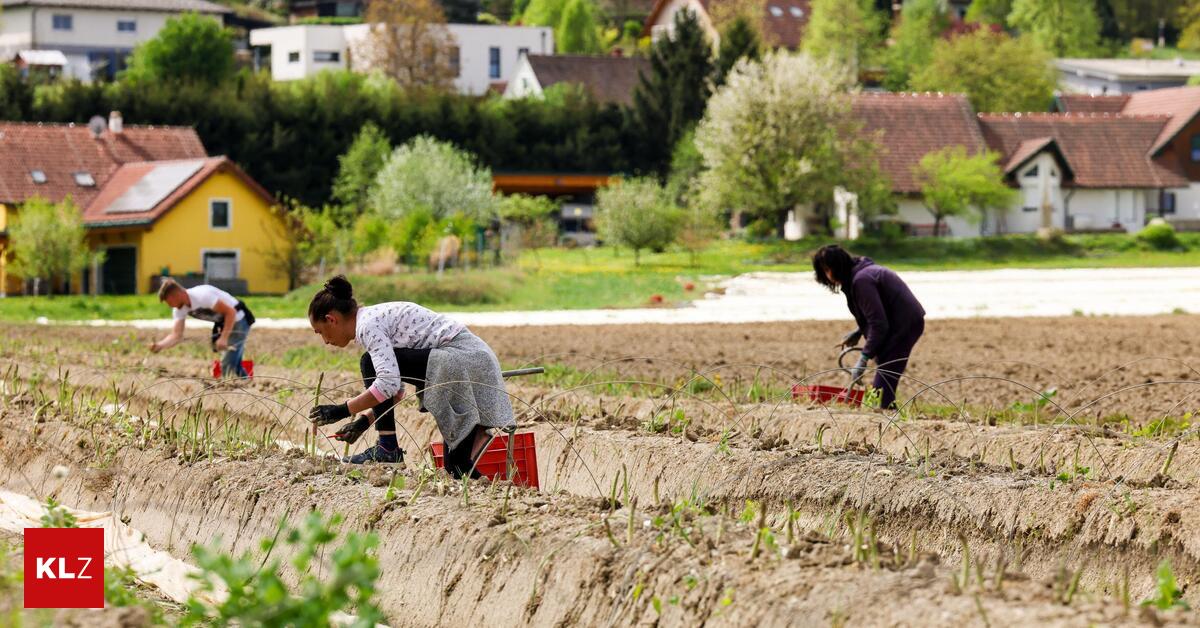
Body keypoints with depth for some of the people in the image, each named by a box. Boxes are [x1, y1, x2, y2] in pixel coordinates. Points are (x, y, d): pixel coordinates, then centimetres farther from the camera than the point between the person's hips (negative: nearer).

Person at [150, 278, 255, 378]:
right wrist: (159, 345, -29)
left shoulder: (202, 296, -31)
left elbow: (231, 312, -29)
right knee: (234, 364, 16)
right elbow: (176, 335, -9)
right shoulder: (179, 309, -5)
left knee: (227, 365, -15)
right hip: (223, 323, 9)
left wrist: (224, 338, -35)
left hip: (237, 319, -9)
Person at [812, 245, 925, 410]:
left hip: (904, 325, -10)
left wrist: (864, 358, -20)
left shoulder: (861, 280, -19)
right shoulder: (861, 273, 12)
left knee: (883, 384, -12)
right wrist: (859, 333, 13)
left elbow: (878, 323, -22)